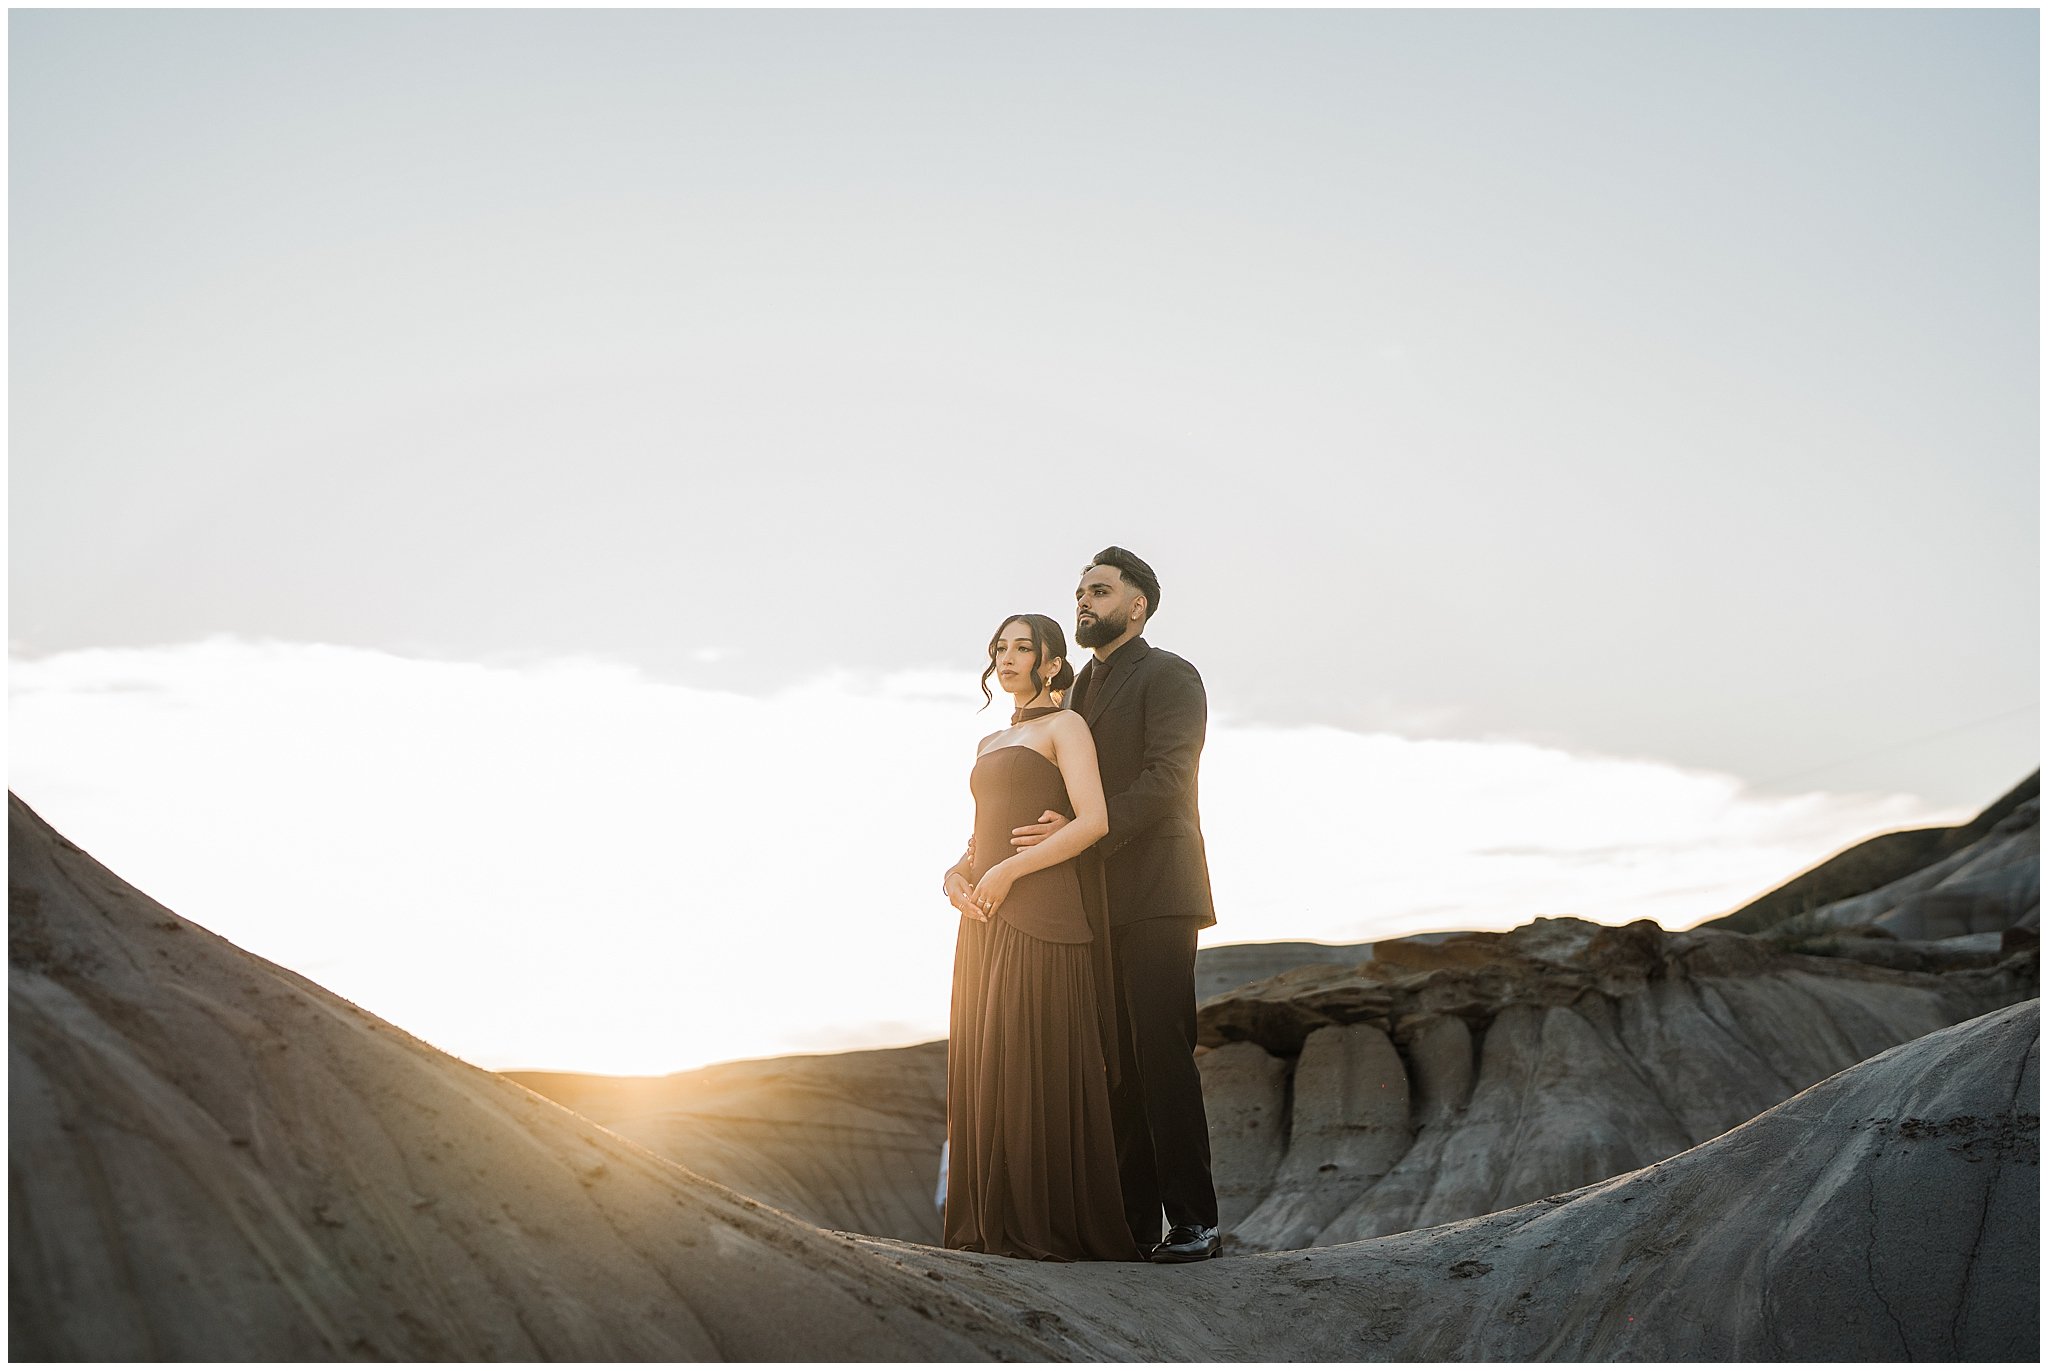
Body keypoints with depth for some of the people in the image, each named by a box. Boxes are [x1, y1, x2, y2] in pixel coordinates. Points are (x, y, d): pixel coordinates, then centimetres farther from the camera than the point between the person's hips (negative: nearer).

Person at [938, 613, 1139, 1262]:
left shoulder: (1065, 726, 0)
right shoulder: (990, 744, 23)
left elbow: (1094, 821, -13)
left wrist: (1009, 870, -15)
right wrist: (957, 874, 2)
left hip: (1041, 915, -7)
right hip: (988, 918, 7)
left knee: (1041, 1062, -8)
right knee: (987, 1061, 4)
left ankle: (1055, 1224, -2)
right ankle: (996, 1220, 9)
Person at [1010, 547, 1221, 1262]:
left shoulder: (1169, 676, -2)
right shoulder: (1082, 686, 22)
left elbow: (1166, 781, -14)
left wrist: (1083, 833, -21)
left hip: (1155, 897, -7)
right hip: (1098, 901, 7)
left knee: (1162, 1056, -10)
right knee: (1116, 1062, 5)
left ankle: (1192, 1221, -5)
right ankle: (1132, 1218, 9)